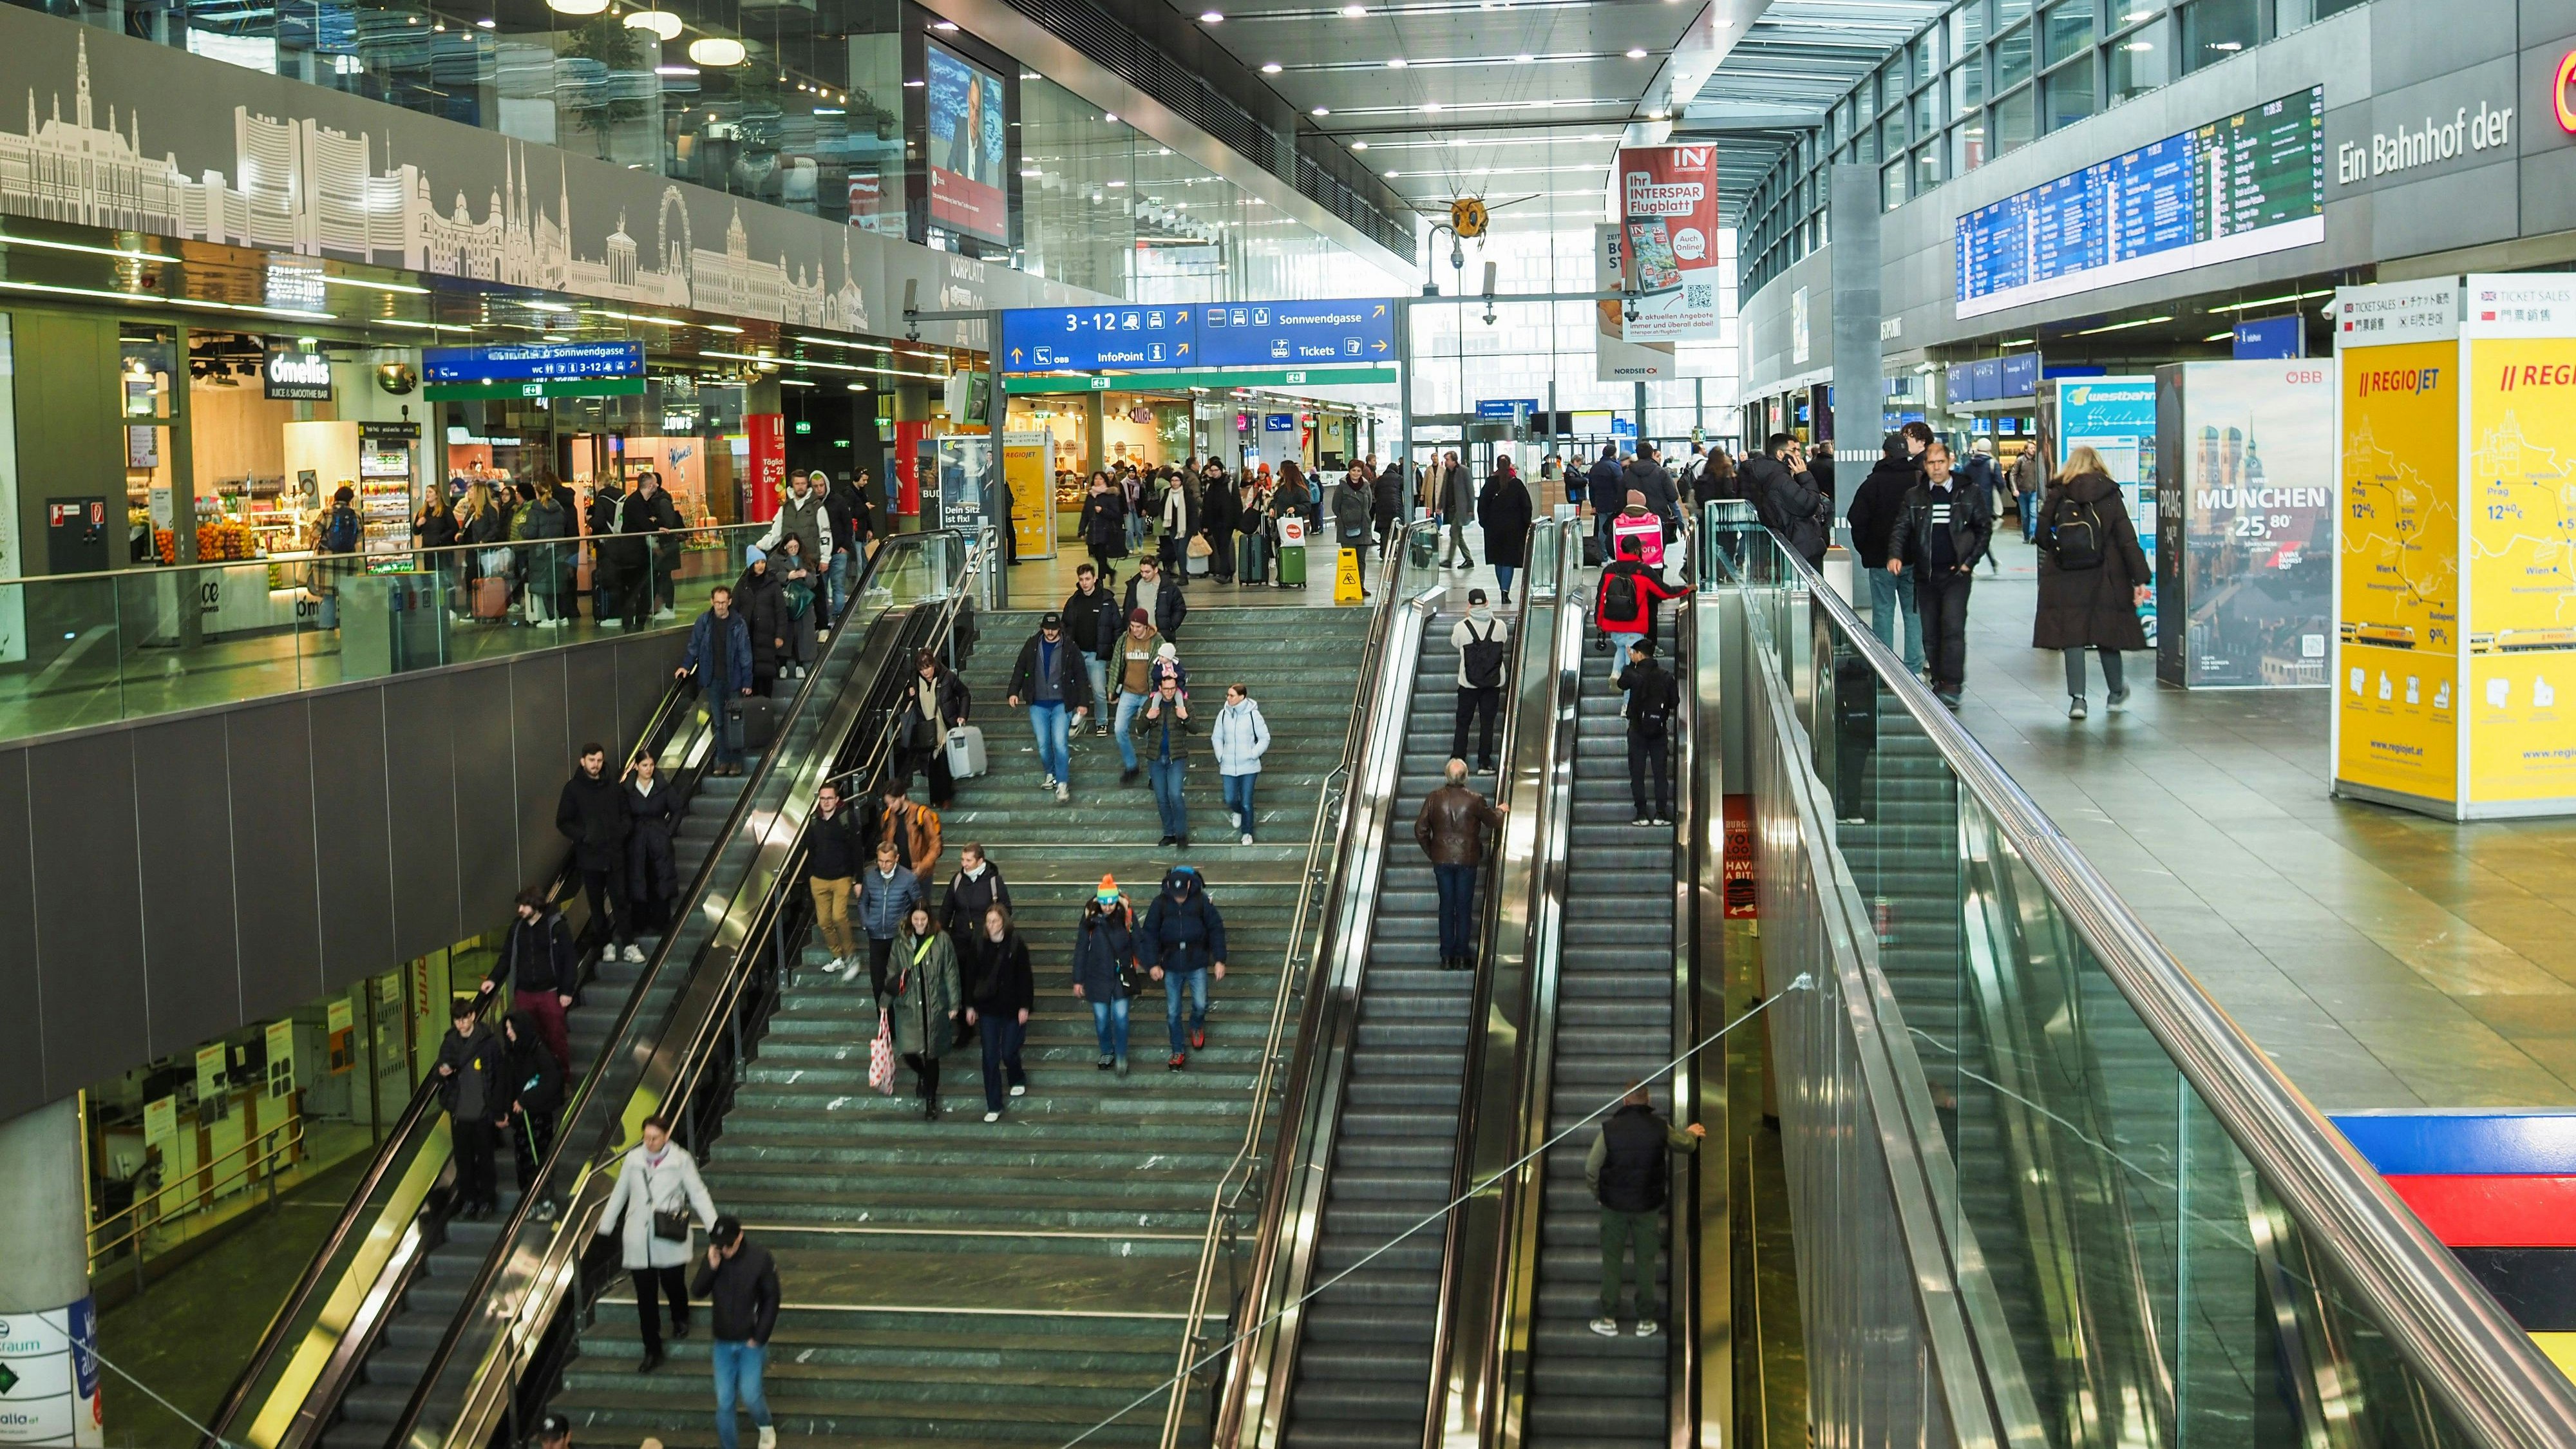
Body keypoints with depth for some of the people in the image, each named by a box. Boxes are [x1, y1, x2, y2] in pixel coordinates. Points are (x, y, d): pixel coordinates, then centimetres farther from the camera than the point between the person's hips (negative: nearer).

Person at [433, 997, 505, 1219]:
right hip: (459, 1113, 3)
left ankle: (486, 1200, 17)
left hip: (483, 1113, -3)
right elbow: (442, 1074, 14)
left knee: (484, 1159, 6)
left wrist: (499, 1111, -5)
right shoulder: (449, 1043, 4)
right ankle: (467, 1199, 21)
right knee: (463, 1159, 9)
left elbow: (500, 1078, -5)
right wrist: (443, 1073, -12)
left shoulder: (488, 1043, -8)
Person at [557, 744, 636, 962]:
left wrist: (622, 832, -5)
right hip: (589, 856, -1)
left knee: (620, 899, -2)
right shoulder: (573, 788, -2)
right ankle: (604, 941, 18)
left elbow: (625, 813, 14)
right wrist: (584, 836, -14)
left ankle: (628, 945, 1)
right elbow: (563, 823, 0)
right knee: (596, 902, 8)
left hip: (614, 854, 1)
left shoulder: (613, 785, 4)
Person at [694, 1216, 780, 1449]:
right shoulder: (714, 1256, -7)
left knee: (750, 1396, -7)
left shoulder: (760, 1258, -16)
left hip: (750, 1341, -3)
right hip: (723, 1342, 3)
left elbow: (771, 1300, -9)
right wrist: (712, 1267, -24)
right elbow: (697, 1292, -7)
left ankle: (766, 1427, 25)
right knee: (724, 1401, 3)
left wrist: (759, 1338, -10)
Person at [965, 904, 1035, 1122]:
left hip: (1011, 1007, -2)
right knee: (990, 1057, 1)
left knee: (1009, 1053, 7)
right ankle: (993, 1106, 9)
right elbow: (972, 976, 4)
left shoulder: (1016, 944, -10)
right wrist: (970, 1006, 3)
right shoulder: (980, 945, -2)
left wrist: (1025, 1006, -10)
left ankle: (1017, 1080, 41)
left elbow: (1025, 977, -7)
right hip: (987, 1008, 2)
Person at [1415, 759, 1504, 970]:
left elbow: (1420, 830, -3)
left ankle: (1447, 957, 7)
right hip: (1467, 860, -1)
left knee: (1446, 907, 8)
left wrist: (1430, 852, 12)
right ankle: (1462, 956, 7)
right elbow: (1494, 822, 4)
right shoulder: (1474, 800, -10)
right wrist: (1500, 811, 27)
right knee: (1464, 908, 6)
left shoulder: (1433, 799, -6)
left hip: (1442, 859, 1)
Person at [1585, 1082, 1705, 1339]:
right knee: (1646, 1261, 11)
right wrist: (1692, 1133, 35)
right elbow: (1687, 1145, 11)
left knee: (1611, 1261, 10)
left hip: (1614, 1205, -1)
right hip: (1648, 1206, 1)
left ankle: (1609, 1319, 14)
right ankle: (1646, 1320, 18)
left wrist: (1597, 1194, 10)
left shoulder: (1609, 1128, -14)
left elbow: (1591, 1169, -9)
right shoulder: (1660, 1128, -10)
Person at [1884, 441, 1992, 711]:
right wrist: (1895, 555, -16)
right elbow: (1901, 528, 3)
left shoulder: (1967, 495, 3)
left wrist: (1970, 561, -1)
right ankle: (1939, 682, 17)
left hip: (1956, 573, -3)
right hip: (1926, 575, 3)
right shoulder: (1914, 497, 8)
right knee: (1930, 633, 7)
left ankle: (1952, 686, -15)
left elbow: (1984, 528, 8)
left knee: (1953, 628, -14)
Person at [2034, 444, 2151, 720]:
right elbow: (2127, 539, -4)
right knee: (2106, 632, 13)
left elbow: (2042, 536, 2)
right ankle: (2116, 692, 29)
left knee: (2072, 634, 1)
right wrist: (2140, 579, -4)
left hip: (2065, 579, 0)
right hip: (2104, 577, 0)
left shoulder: (2057, 495, -1)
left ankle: (2077, 697, -7)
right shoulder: (2110, 495, -1)